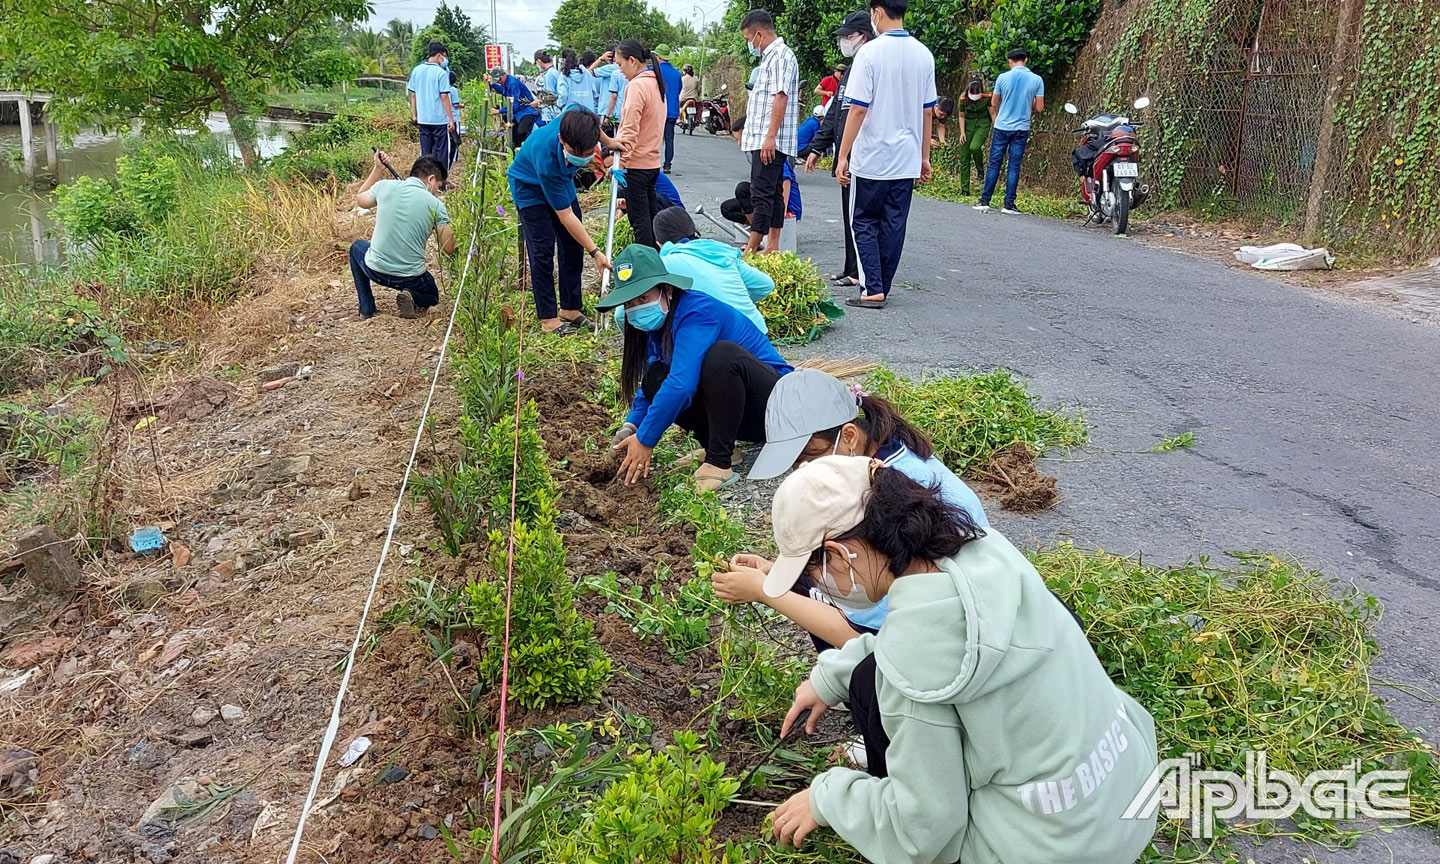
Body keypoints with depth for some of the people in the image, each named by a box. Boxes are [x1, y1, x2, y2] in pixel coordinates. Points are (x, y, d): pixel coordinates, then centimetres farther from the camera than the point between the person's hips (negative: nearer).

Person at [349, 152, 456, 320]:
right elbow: (449, 249, -6)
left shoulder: (384, 186, -3)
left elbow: (360, 200, 19)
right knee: (432, 296, 32)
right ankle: (413, 298, -6)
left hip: (375, 270, 2)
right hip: (411, 278, -2)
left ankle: (366, 308, 23)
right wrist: (444, 219, 10)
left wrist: (377, 169, 23)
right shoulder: (436, 205, -10)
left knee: (356, 247, 36)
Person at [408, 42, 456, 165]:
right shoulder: (441, 72, -10)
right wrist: (451, 120, -9)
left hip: (422, 119, 5)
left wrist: (414, 115, 18)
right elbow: (444, 97, -12)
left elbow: (413, 95, 9)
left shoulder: (416, 70, 6)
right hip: (440, 119, -5)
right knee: (441, 153, 2)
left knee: (425, 153, 11)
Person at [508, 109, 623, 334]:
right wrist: (595, 251, -32)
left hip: (561, 180, 6)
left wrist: (609, 142, 10)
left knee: (573, 245, 4)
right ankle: (548, 319, -4)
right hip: (530, 186, -6)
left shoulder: (577, 119, -34)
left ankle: (570, 309, 15)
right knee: (543, 250, -11)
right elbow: (565, 216, -34)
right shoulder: (547, 160, -44)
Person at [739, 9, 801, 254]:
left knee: (762, 194, -10)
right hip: (763, 140, 10)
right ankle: (773, 247, 14)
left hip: (770, 141, -10)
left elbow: (780, 97, -20)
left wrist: (770, 137, -24)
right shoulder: (770, 57, 20)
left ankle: (751, 250, -10)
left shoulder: (781, 56, -11)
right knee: (774, 193, 10)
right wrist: (749, 133, 23)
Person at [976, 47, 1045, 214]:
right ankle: (1009, 204, 3)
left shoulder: (1003, 77, -6)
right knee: (1014, 166, 4)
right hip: (1022, 128, 1)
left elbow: (994, 103, 4)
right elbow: (1039, 107, -2)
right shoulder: (1037, 80, -4)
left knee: (994, 164, 6)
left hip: (1002, 127, -1)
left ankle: (985, 201, 6)